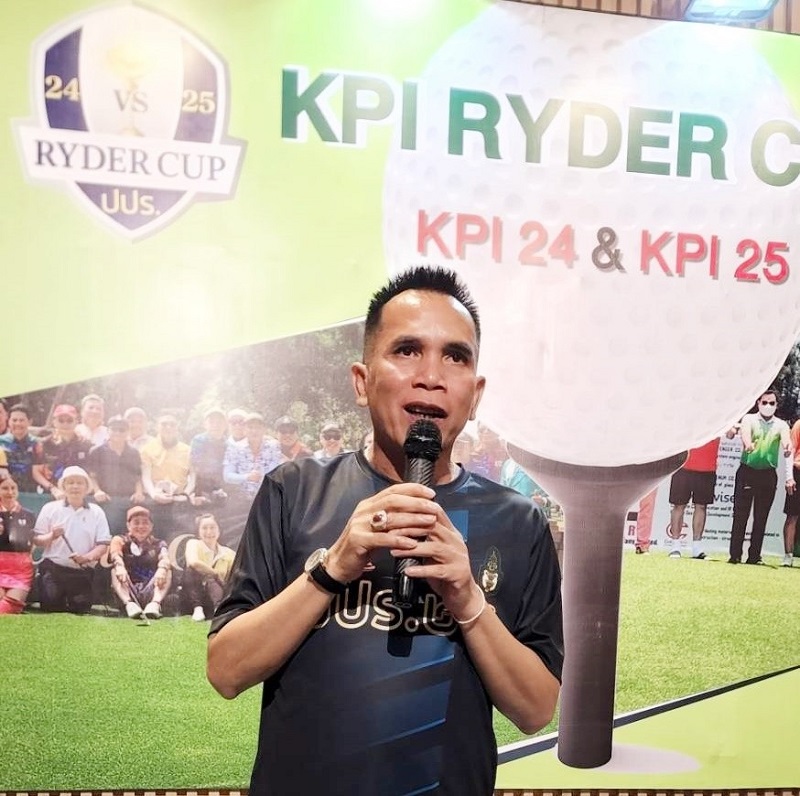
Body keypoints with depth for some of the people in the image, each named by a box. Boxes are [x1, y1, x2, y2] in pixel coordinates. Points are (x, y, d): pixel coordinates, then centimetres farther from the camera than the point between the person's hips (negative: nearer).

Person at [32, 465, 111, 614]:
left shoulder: (96, 512, 5)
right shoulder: (50, 508, 4)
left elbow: (103, 544, 0)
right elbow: (36, 540, 3)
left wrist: (87, 557, -18)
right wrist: (51, 536, -18)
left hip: (83, 572, 1)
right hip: (53, 568, -1)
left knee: (81, 609, -3)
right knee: (51, 607, -8)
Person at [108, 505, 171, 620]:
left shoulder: (158, 544, 16)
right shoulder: (120, 540, 15)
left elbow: (164, 558, -8)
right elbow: (116, 555, -10)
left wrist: (162, 569, -34)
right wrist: (120, 567, -35)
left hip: (151, 592, 1)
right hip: (127, 591, 0)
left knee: (167, 570, -19)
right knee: (115, 570, -22)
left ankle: (155, 603, -43)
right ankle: (129, 604, -45)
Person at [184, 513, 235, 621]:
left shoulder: (228, 553, 8)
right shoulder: (193, 543, 0)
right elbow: (193, 562, -24)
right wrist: (216, 574, -16)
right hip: (194, 594, -1)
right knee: (192, 568, -28)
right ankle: (197, 608, -33)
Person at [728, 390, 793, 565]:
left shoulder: (781, 425, 6)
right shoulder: (749, 419, 3)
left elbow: (787, 446, -10)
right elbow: (745, 433, -20)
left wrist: (788, 477, -26)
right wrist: (748, 444, -46)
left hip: (768, 475, 2)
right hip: (747, 471, -2)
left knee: (761, 517, 5)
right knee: (740, 514, -2)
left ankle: (754, 556, 11)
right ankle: (735, 555, 0)